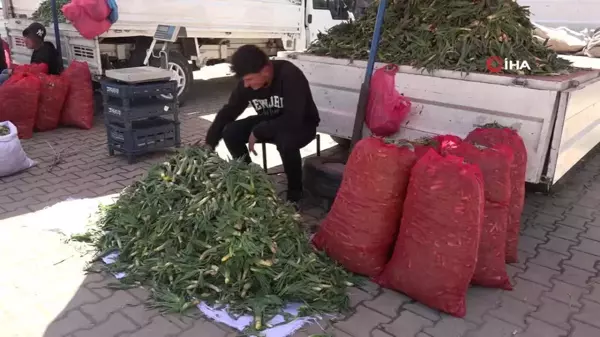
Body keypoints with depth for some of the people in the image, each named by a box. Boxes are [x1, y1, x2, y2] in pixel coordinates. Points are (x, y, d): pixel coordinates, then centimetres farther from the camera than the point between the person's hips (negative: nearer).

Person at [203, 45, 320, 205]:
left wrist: (258, 132, -29)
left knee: (286, 141, -39)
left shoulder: (290, 75, -32)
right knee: (230, 132, -14)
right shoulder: (246, 82, -13)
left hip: (302, 124, -5)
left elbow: (293, 119, -38)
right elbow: (228, 112, -5)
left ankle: (295, 193, -13)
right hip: (270, 122, 6)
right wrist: (209, 143, -13)